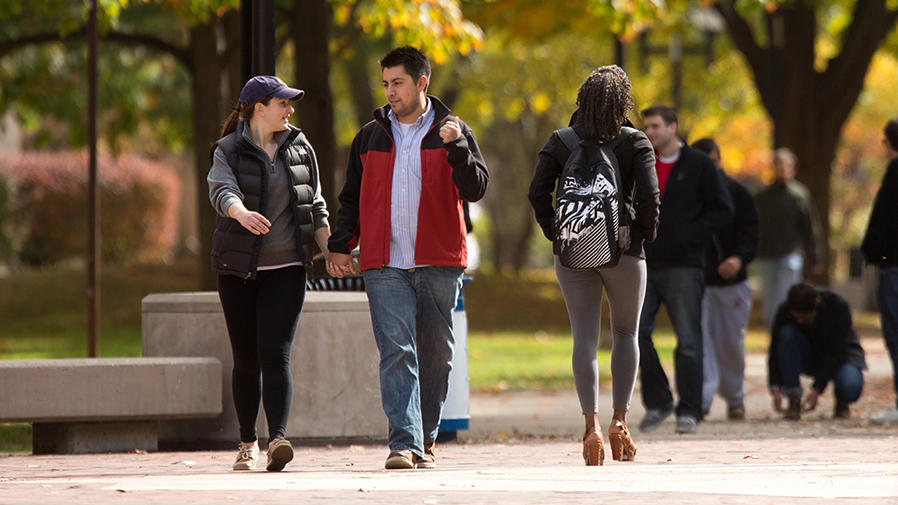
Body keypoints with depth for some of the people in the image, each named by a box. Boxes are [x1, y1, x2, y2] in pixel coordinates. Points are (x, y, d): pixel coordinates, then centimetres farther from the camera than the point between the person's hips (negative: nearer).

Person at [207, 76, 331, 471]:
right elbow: (222, 191, -22)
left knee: (276, 354, -14)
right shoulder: (228, 151, -2)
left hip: (285, 267, 1)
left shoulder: (300, 148, 9)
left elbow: (315, 205, 14)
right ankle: (247, 444, 20)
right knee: (246, 360, 5)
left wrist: (330, 250, 1)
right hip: (237, 269, -1)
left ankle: (278, 439, -26)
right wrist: (242, 214, -44)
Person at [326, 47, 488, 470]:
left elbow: (476, 189, -4)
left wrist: (455, 146, -17)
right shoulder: (370, 136, 13)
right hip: (385, 264, 0)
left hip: (439, 263, 0)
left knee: (435, 353, 5)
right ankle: (404, 442, -17)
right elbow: (352, 197, 18)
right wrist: (339, 245, 8)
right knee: (397, 351, -11)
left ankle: (425, 438, 18)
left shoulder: (452, 132, 7)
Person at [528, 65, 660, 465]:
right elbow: (648, 194, -14)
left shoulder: (561, 143, 1)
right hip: (623, 251, -1)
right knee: (626, 333, 15)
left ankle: (592, 425, -14)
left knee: (584, 337, 0)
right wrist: (645, 234, 0)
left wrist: (554, 233, 4)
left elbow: (538, 192, -7)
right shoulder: (636, 143, -4)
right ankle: (619, 421, 8)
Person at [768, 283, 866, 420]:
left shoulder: (838, 306, -28)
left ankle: (841, 402, 4)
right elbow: (775, 350, -20)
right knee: (787, 333, -30)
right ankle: (794, 402, -23)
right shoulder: (784, 311, -21)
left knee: (850, 387, -36)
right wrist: (775, 387, -35)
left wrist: (817, 389, -36)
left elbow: (836, 352, -29)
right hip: (809, 358, 3)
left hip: (839, 356, -3)